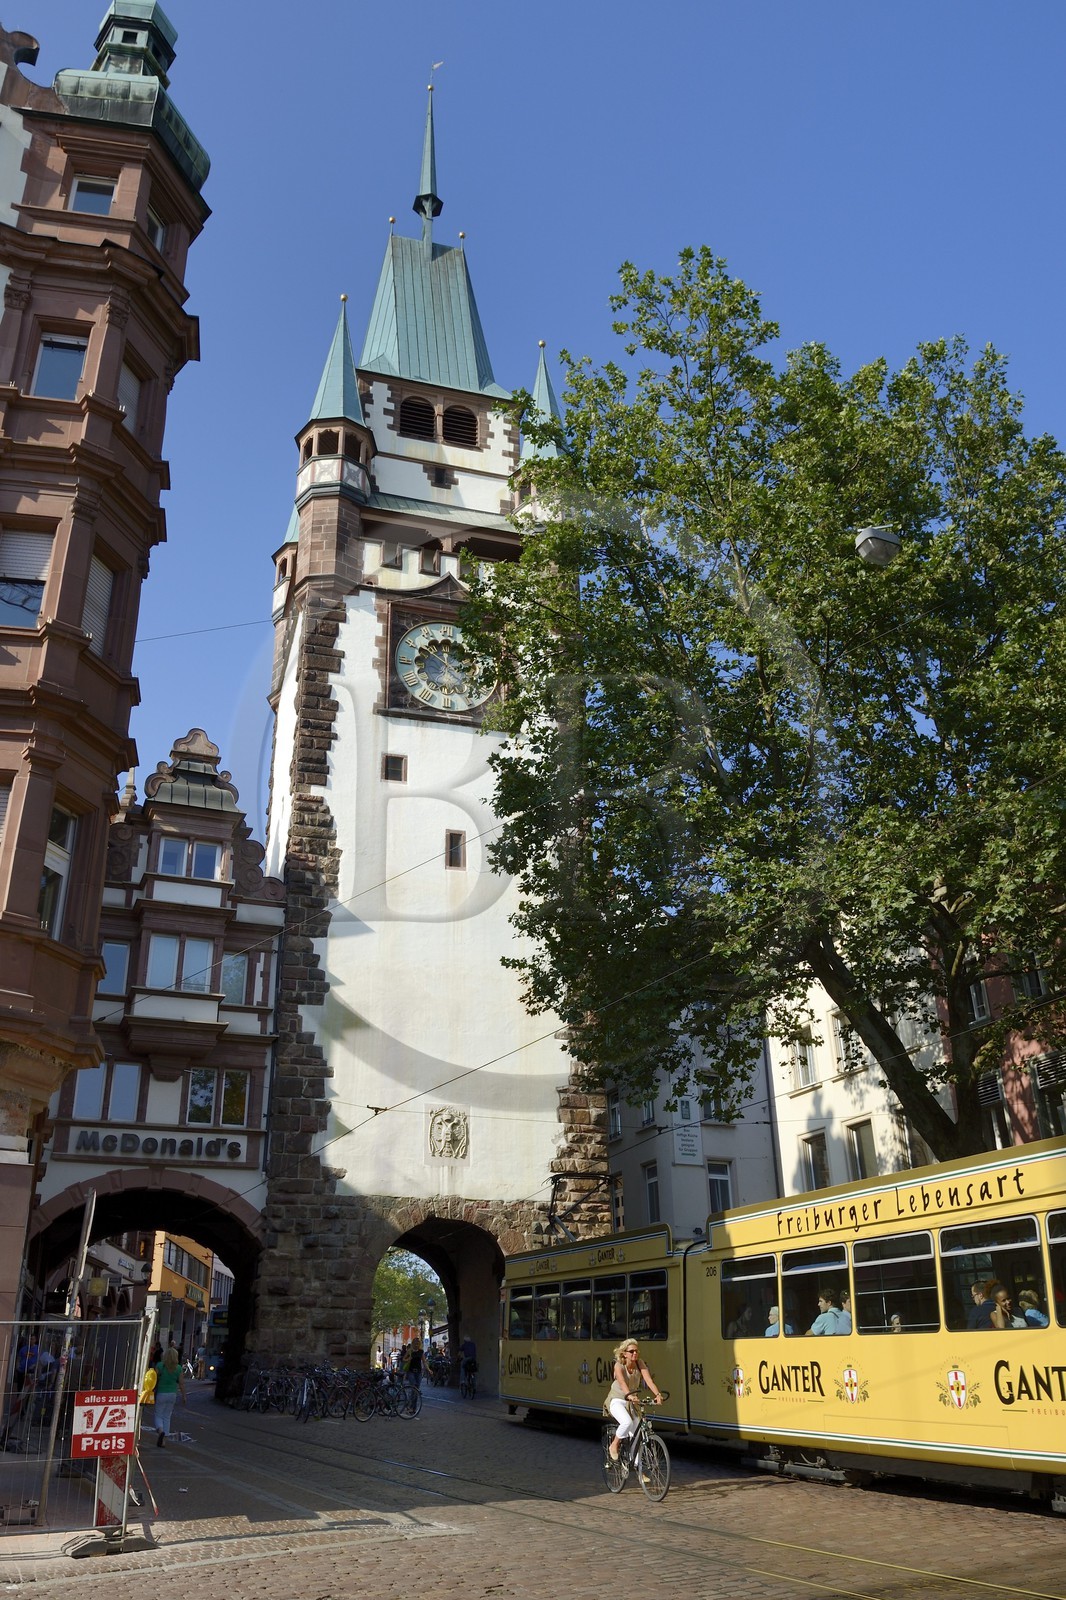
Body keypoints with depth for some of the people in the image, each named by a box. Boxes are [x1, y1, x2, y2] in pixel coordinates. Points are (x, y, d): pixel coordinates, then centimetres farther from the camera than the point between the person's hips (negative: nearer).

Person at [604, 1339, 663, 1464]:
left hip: (631, 1402, 4)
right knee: (627, 1422, -32)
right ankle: (614, 1445, -6)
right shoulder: (619, 1365, -19)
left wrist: (657, 1394, -39)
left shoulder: (639, 1364, -8)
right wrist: (629, 1395, -56)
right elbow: (622, 1383, -37)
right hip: (616, 1401, -4)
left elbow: (649, 1379, -22)